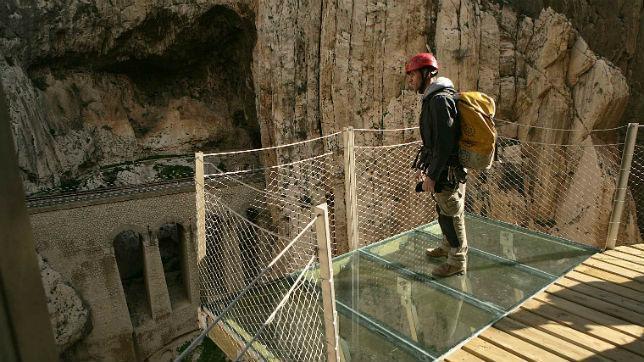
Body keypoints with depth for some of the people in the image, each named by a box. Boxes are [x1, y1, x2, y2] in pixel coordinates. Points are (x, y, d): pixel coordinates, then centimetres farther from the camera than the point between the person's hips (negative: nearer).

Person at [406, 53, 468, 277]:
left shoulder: (440, 100, -21)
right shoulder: (432, 98, 12)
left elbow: (444, 143, -26)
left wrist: (432, 175, -23)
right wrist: (422, 165, 21)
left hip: (447, 170, -10)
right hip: (441, 168, 10)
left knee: (451, 215, 3)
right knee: (443, 211, 23)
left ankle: (457, 262, 18)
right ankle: (447, 247, 42)